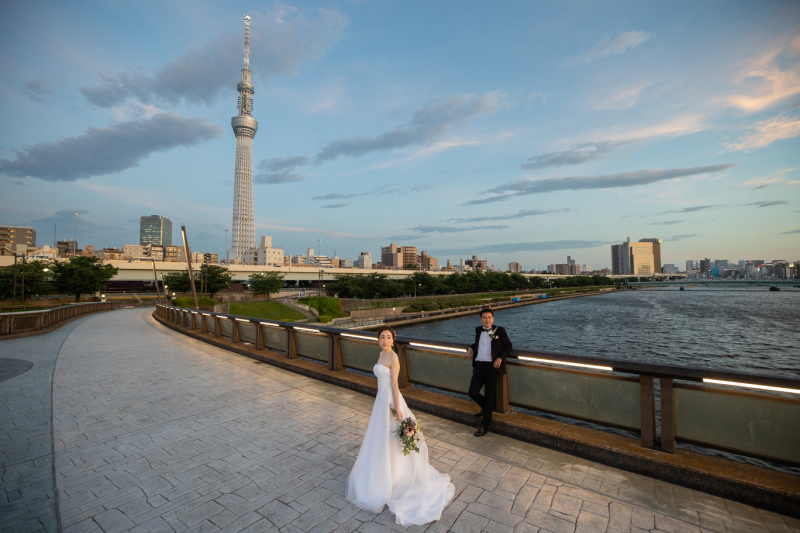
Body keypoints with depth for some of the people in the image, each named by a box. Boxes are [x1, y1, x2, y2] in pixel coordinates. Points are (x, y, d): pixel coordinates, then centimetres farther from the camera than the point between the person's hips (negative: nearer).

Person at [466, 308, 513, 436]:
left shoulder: (499, 330, 2)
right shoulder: (478, 330, 15)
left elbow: (508, 346, 7)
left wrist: (500, 358, -8)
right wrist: (471, 348, 10)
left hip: (493, 366, -3)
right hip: (479, 365, 4)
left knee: (489, 395, -2)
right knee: (473, 392, -7)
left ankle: (484, 425, 12)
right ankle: (486, 407, 25)